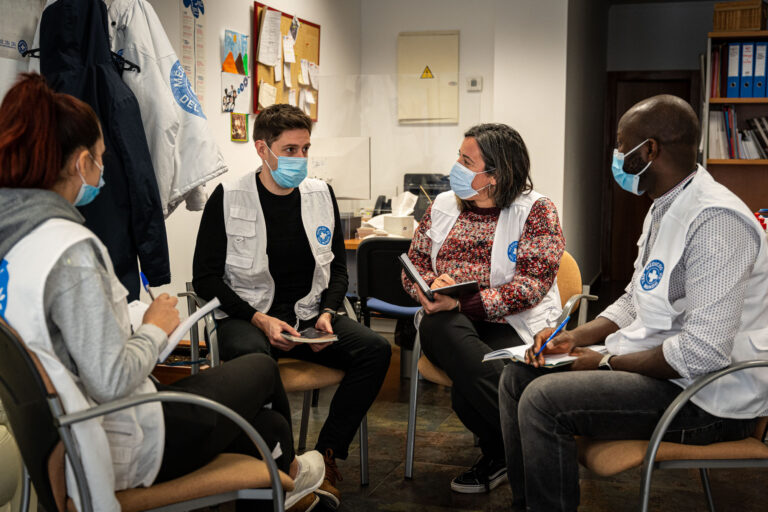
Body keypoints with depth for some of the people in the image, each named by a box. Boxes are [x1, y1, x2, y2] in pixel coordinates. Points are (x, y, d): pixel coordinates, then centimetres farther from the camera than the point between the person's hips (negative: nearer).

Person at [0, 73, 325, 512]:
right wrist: (156, 329, -8)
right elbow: (112, 380, -27)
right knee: (263, 369, 16)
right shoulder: (69, 249, -29)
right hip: (115, 451, -8)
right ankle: (288, 470, 46)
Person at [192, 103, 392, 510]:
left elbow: (338, 270, 15)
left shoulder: (321, 195, 9)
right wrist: (259, 319, -16)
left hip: (309, 314, 4)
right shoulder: (228, 198, -3)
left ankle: (326, 457, -11)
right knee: (251, 357, -39)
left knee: (375, 349, -21)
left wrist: (327, 314, -6)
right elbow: (206, 277, -4)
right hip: (247, 316, -4)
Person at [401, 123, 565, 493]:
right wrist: (431, 286, -12)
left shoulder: (536, 210, -1)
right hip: (452, 327, 5)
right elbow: (414, 265, 14)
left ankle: (500, 454, 0)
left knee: (469, 390, -34)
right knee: (438, 326, -35)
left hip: (512, 325, -4)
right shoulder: (442, 206, 14)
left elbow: (530, 285, -12)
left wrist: (463, 302, -24)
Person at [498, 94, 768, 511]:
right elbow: (635, 302, 20)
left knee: (543, 399, -24)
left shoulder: (715, 220, -23)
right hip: (650, 365, 10)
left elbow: (703, 352, -28)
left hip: (706, 397, -10)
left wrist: (607, 363, -17)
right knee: (519, 375, 7)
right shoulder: (663, 210, 11)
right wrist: (575, 337, 4)